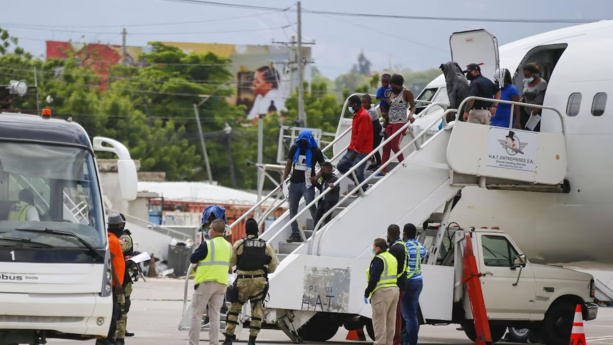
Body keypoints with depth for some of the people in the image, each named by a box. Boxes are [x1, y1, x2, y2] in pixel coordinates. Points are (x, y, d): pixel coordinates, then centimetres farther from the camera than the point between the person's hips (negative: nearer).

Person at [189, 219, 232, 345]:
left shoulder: (207, 245, -12)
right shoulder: (229, 246, 7)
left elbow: (192, 259, -7)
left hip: (206, 282, -5)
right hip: (221, 284, 5)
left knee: (196, 314, 2)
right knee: (215, 316, 9)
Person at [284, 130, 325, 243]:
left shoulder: (315, 151, -2)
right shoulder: (294, 148, 9)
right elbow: (288, 165, 14)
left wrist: (317, 177, -15)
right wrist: (284, 180, 6)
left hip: (307, 183, -5)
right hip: (294, 182, 5)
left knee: (311, 206, -15)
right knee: (292, 208, 5)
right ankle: (295, 234, 9)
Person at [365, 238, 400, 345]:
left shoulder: (378, 259, -13)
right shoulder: (392, 258, 16)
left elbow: (374, 279, -18)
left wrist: (367, 293, -12)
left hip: (382, 292, -9)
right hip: (394, 290, 9)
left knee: (379, 320, -6)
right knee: (390, 320, 13)